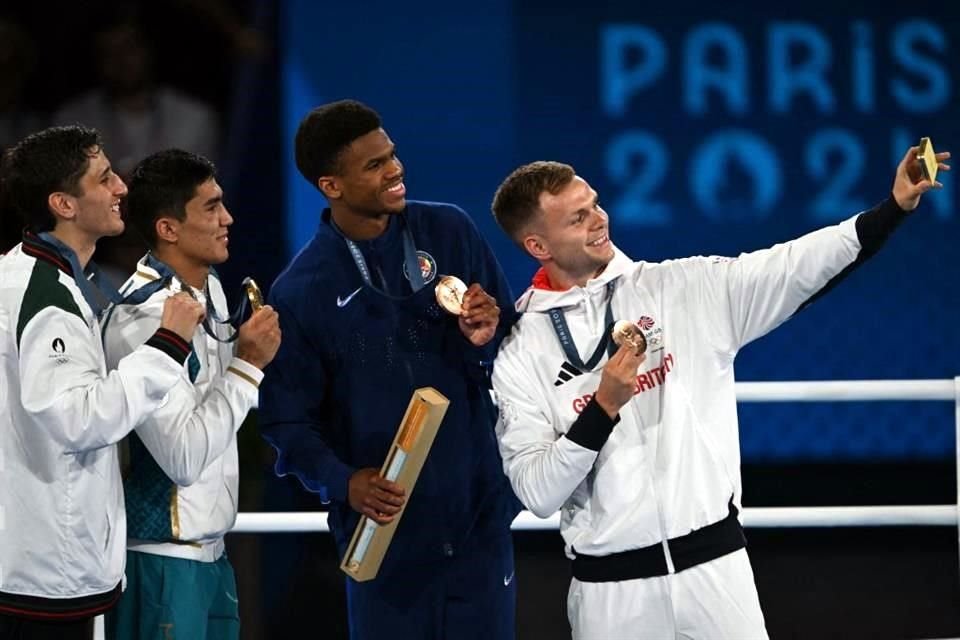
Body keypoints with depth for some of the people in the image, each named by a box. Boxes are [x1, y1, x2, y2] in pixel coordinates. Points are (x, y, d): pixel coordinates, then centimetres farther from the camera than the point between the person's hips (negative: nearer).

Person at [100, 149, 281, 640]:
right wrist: (248, 365, -18)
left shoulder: (211, 290, 7)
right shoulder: (142, 320, -20)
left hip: (208, 548, 9)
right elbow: (184, 456, -22)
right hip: (163, 557, -9)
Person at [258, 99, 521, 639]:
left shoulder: (450, 231, 2)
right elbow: (289, 418, -3)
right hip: (386, 524, -2)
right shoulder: (300, 292, -5)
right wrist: (343, 481, -20)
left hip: (478, 508, 2)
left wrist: (490, 335, -15)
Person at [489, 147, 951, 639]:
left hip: (713, 565, 1)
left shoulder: (682, 288, 4)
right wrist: (604, 408, -17)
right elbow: (537, 494, -7)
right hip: (610, 586, -1)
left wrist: (895, 207, -15)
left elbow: (794, 268, -5)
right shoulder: (520, 356, 0)